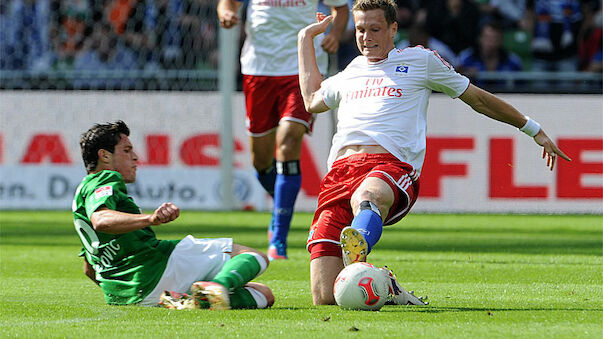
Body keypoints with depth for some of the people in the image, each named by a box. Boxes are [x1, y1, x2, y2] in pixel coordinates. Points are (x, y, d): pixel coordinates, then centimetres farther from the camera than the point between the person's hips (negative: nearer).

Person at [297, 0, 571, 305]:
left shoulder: (418, 60, 21)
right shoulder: (352, 72, 32)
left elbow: (476, 97, 29)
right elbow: (312, 100, 49)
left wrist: (534, 130, 31)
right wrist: (307, 37, 52)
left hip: (393, 164, -4)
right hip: (341, 168, 4)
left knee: (367, 195, -46)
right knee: (324, 298, -15)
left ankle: (359, 245, -77)